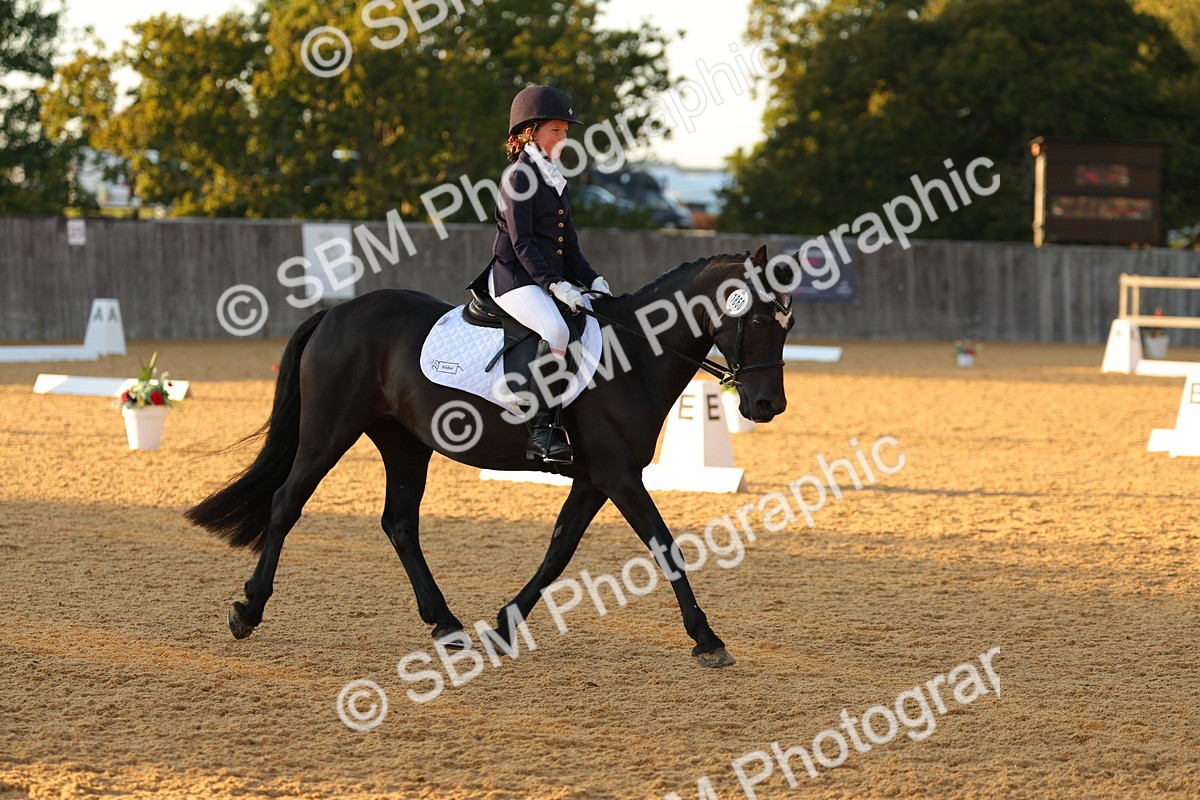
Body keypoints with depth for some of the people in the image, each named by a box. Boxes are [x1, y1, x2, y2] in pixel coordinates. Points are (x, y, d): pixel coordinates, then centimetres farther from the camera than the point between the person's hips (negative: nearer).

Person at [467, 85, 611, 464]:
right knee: (556, 330, -33)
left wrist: (593, 280, 6)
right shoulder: (518, 177, -5)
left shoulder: (555, 181, 22)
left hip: (553, 281, 9)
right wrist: (554, 283, -22)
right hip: (515, 278, -9)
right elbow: (521, 242, -13)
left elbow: (569, 246, 22)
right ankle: (541, 427, -33)